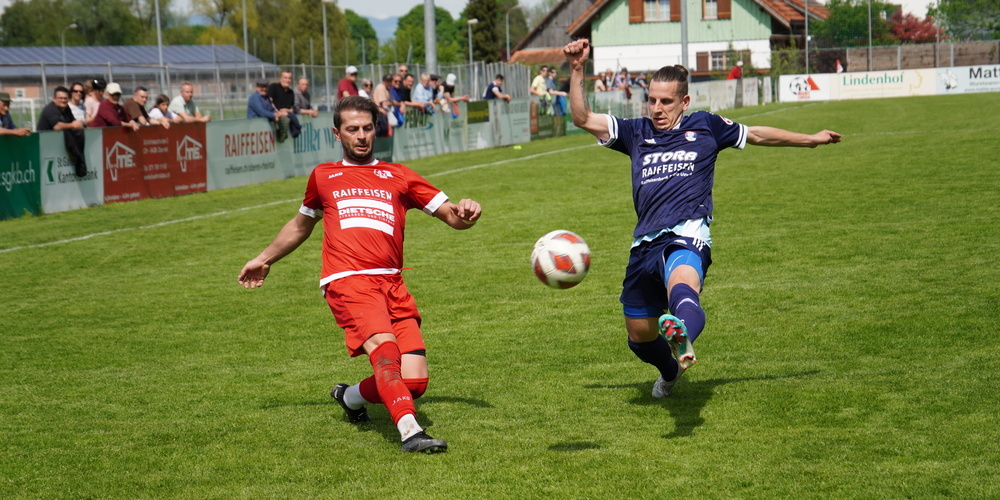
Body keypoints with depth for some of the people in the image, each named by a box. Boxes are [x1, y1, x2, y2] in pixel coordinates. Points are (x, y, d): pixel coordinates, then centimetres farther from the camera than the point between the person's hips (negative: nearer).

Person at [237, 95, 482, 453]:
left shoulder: (398, 176, 23)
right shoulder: (323, 176, 24)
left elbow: (452, 217, 18)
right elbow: (302, 224, 42)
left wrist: (465, 212, -5)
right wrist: (264, 259, 48)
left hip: (392, 283, 2)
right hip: (347, 281, -2)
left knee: (414, 382, -9)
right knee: (384, 346, -31)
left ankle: (351, 396, 19)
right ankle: (409, 431, -44)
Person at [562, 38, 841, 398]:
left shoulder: (705, 126, 16)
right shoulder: (636, 133, 20)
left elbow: (757, 135, 30)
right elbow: (582, 118, 12)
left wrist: (810, 139, 38)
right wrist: (577, 70, 1)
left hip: (686, 236, -4)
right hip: (645, 244, 4)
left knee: (681, 290, -40)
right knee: (639, 336, 15)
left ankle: (683, 341, -75)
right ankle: (671, 372, 49)